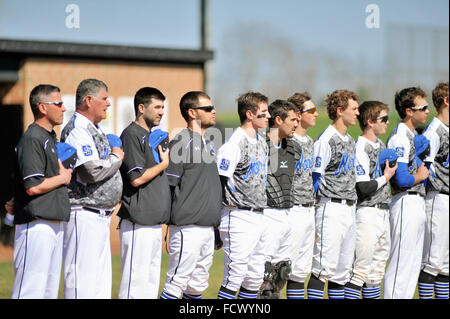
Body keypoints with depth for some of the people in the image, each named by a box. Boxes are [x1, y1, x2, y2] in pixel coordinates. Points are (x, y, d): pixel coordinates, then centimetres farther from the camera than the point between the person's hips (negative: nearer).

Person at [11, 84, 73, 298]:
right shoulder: (31, 140, -13)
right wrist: (63, 177, -6)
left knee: (50, 290, 11)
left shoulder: (51, 138, 17)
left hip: (55, 224, 10)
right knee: (30, 291, -11)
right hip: (36, 226, -10)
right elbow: (33, 186, -20)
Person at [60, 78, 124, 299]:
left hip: (101, 215, 11)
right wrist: (116, 158, -10)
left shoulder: (93, 129, 18)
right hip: (84, 215, -11)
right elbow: (91, 172, -25)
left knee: (101, 280, 12)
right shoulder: (77, 130, -14)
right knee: (83, 280, -10)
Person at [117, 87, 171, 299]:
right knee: (135, 283, -9)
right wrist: (164, 163, -6)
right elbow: (137, 178, -19)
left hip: (155, 223, 10)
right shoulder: (131, 135, -10)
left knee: (151, 283, 11)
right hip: (138, 224, -10)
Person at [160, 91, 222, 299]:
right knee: (177, 282, -9)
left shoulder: (209, 145, 18)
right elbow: (167, 187, -12)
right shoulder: (180, 143, -9)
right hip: (188, 227, -9)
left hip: (208, 226, 9)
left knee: (198, 286, 12)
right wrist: (171, 227, -14)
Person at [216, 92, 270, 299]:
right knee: (234, 277, -9)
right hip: (240, 218, -9)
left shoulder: (261, 141, 15)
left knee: (255, 278, 12)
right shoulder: (235, 144, -14)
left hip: (259, 218, 9)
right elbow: (220, 182, -16)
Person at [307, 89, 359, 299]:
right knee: (324, 266, -9)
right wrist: (312, 211, -15)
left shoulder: (350, 141, 17)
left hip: (349, 209, 9)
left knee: (343, 268, 11)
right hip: (331, 208, -9)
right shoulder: (326, 140, -11)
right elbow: (314, 177, -13)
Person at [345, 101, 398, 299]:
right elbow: (363, 188, -20)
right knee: (361, 268, -8)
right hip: (367, 214, -9)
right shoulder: (361, 148, -15)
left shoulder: (382, 146, 14)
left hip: (383, 213, 9)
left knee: (377, 269, 12)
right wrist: (386, 177, -8)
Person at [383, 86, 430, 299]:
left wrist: (423, 172, 3)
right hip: (406, 203, -10)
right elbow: (402, 179, -24)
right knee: (401, 264, -7)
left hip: (417, 203, 10)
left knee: (413, 264, 13)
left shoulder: (413, 135, 15)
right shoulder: (399, 138, -17)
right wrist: (420, 176, -7)